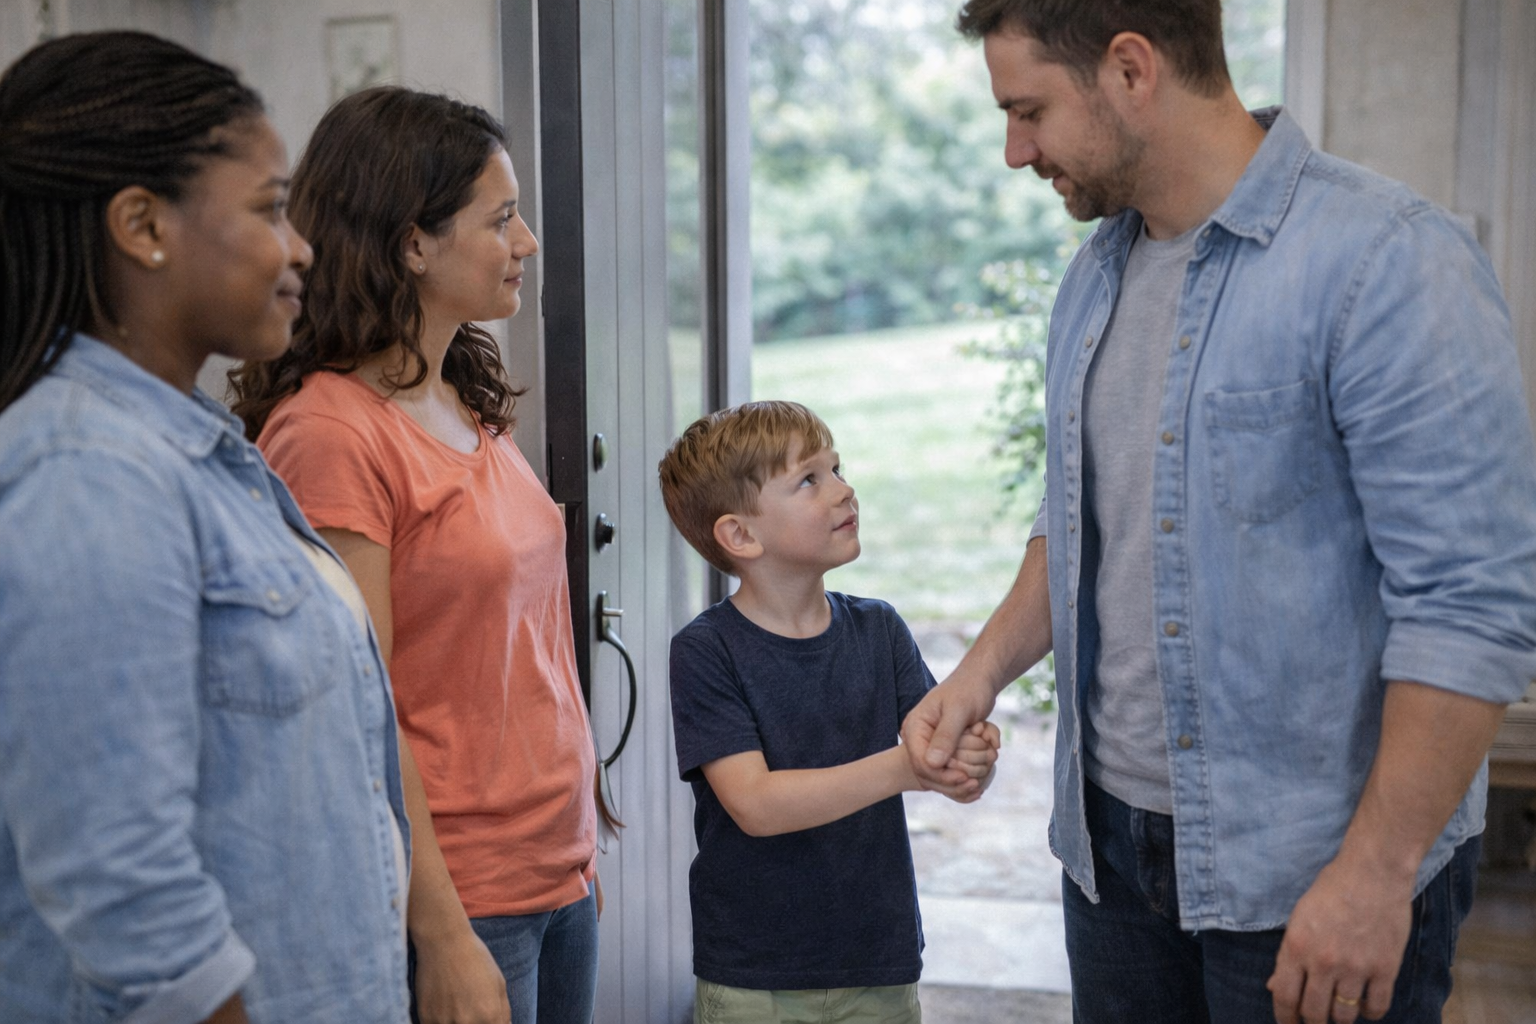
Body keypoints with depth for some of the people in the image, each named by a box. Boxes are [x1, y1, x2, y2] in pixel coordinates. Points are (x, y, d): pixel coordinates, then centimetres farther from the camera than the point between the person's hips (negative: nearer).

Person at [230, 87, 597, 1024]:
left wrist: (581, 847, 14)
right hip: (454, 903, -8)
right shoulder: (332, 429, -18)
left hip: (558, 875, 8)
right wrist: (443, 941, -18)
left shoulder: (475, 406, 8)